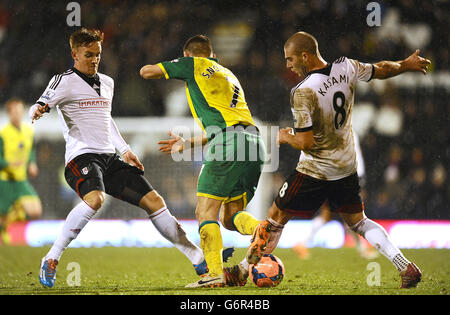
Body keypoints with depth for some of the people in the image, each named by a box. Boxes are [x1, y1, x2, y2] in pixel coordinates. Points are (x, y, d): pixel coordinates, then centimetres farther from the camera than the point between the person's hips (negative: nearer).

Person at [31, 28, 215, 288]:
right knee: (95, 199, -36)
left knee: (154, 201, 1)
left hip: (110, 158, 7)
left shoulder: (107, 83, 20)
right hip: (82, 157, -7)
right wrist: (37, 111, -37)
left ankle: (200, 259, 8)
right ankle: (51, 260, -27)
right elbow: (41, 106, -13)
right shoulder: (65, 81, -2)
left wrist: (125, 150, 25)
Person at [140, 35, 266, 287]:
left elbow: (146, 72, 17)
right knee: (230, 216, 12)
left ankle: (216, 273, -17)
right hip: (255, 144, 7)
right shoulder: (229, 76, 33)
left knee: (206, 211, -4)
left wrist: (166, 72, 37)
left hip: (228, 145, -7)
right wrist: (186, 144, 46)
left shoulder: (194, 65, 12)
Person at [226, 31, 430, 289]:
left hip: (315, 171, -6)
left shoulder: (302, 92, -24)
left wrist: (286, 137, -3)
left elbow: (306, 143, -25)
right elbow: (381, 70, 13)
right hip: (347, 167, 6)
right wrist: (407, 65, 32)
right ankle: (405, 266, 4)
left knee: (275, 219, 7)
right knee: (358, 222, 18)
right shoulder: (347, 69, -6)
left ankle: (242, 272, 15)